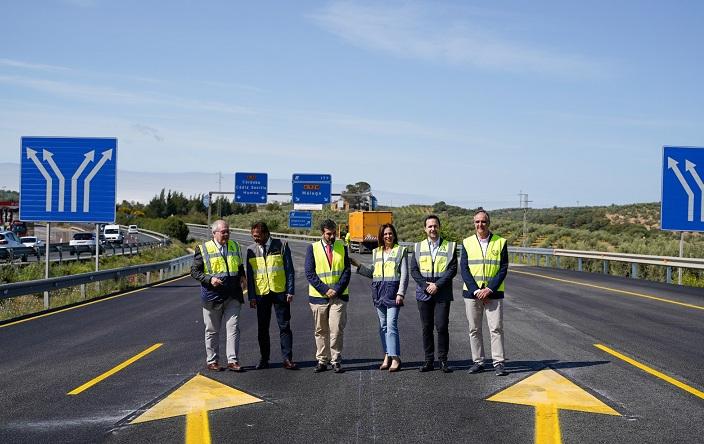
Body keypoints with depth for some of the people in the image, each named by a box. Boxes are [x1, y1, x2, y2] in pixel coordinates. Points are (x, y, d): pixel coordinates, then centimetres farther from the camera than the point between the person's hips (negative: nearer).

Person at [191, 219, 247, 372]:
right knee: (212, 330, 7)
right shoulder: (203, 249, -3)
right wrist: (210, 279, -17)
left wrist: (243, 277, 3)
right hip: (212, 296, -3)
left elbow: (240, 266, 24)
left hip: (233, 296, 3)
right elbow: (194, 271, -2)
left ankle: (232, 360, -1)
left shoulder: (235, 246, 12)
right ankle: (212, 361, 18)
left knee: (233, 327, -4)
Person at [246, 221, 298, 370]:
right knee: (262, 328, 8)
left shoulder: (281, 245, -2)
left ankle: (287, 359, 3)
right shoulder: (251, 250, 5)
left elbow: (289, 270, 0)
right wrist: (251, 296, 1)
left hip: (280, 292, -2)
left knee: (284, 327, -1)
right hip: (261, 294, 2)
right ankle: (264, 359, 18)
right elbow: (250, 275, 7)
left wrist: (290, 291, -6)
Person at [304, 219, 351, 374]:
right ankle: (322, 361, 15)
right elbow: (310, 273, -4)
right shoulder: (313, 248, 1)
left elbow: (346, 271, 2)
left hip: (338, 296, 0)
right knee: (321, 331, 7)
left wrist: (336, 290, -10)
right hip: (318, 296, 0)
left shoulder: (341, 247, 6)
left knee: (336, 329, -7)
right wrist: (325, 290, -11)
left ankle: (336, 361, 2)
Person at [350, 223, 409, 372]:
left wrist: (400, 293, -11)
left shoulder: (400, 251, 2)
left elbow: (404, 275, -2)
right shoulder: (376, 252, 15)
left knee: (391, 324, -12)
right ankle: (387, 356, 12)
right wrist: (358, 265, 13)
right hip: (378, 290, 5)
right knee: (383, 325, 6)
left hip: (393, 290, -5)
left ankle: (395, 358, -12)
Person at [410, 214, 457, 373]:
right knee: (426, 328, 4)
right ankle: (429, 361, 10)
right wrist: (426, 286, -9)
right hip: (424, 294, 2)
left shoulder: (450, 247, 4)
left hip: (442, 294, -2)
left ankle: (443, 360, 2)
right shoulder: (418, 247, 10)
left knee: (442, 327, -8)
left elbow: (453, 269, -4)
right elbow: (414, 270, 4)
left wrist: (437, 285, -12)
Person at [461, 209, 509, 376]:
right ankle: (478, 361, 14)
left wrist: (489, 289, -12)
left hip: (493, 293, -2)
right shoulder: (467, 243, 5)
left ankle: (498, 362, 1)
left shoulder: (500, 242, 2)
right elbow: (464, 269, 0)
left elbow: (503, 269, -2)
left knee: (496, 328, -5)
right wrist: (476, 290, -10)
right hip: (472, 293, 2)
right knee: (474, 329, 6)